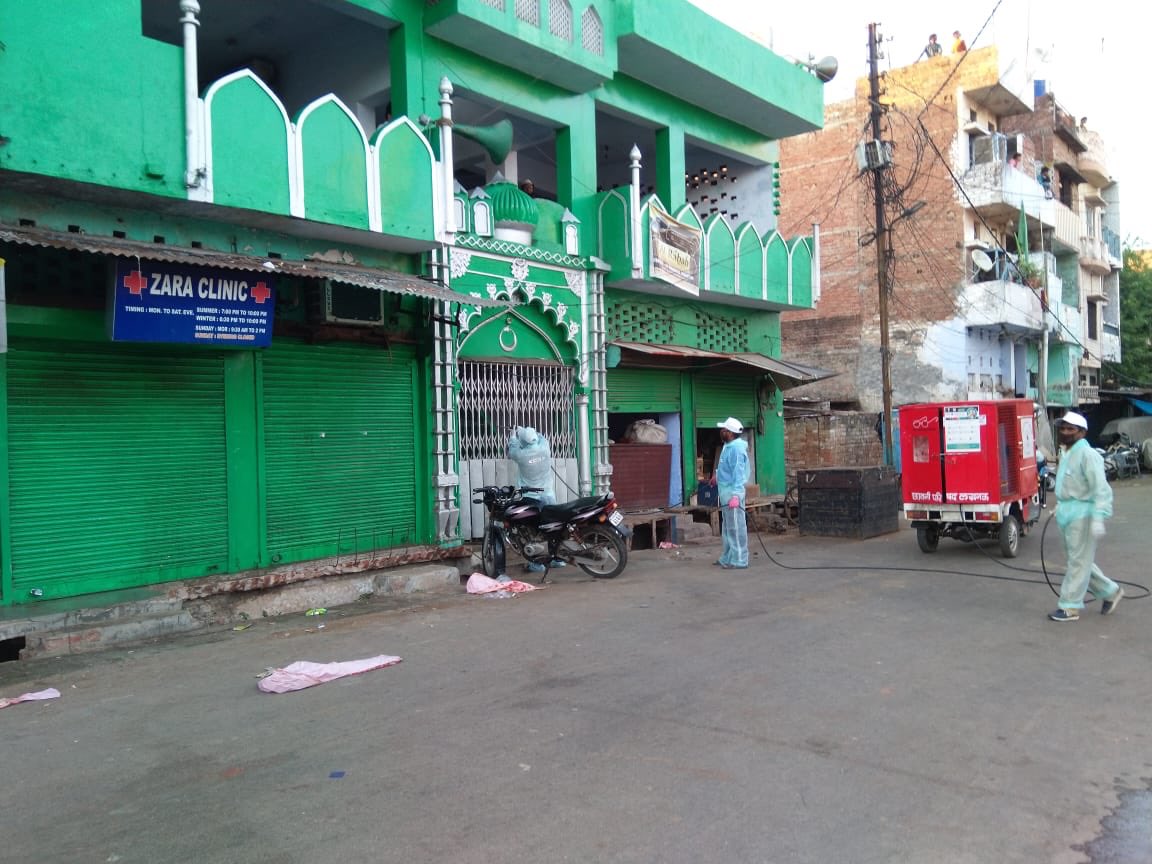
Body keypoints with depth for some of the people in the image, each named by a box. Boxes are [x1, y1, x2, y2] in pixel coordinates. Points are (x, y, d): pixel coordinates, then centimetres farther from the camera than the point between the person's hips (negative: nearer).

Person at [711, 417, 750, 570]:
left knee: (736, 528, -5)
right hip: (726, 491, 10)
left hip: (732, 492, -10)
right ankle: (727, 558, 25)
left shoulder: (736, 449, -18)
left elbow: (738, 473, -23)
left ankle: (739, 561, -1)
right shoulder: (729, 446, 12)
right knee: (728, 528, 17)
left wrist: (735, 495, -27)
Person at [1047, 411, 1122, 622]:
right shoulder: (1066, 454, 14)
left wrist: (1098, 518, -26)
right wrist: (1060, 507, 21)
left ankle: (1070, 608, 4)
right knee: (1080, 560, 18)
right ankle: (1110, 592, 34)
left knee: (1078, 561, -2)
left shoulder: (1087, 455, -15)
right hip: (1066, 514, 10)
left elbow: (1101, 488, -20)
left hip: (1082, 514, -10)